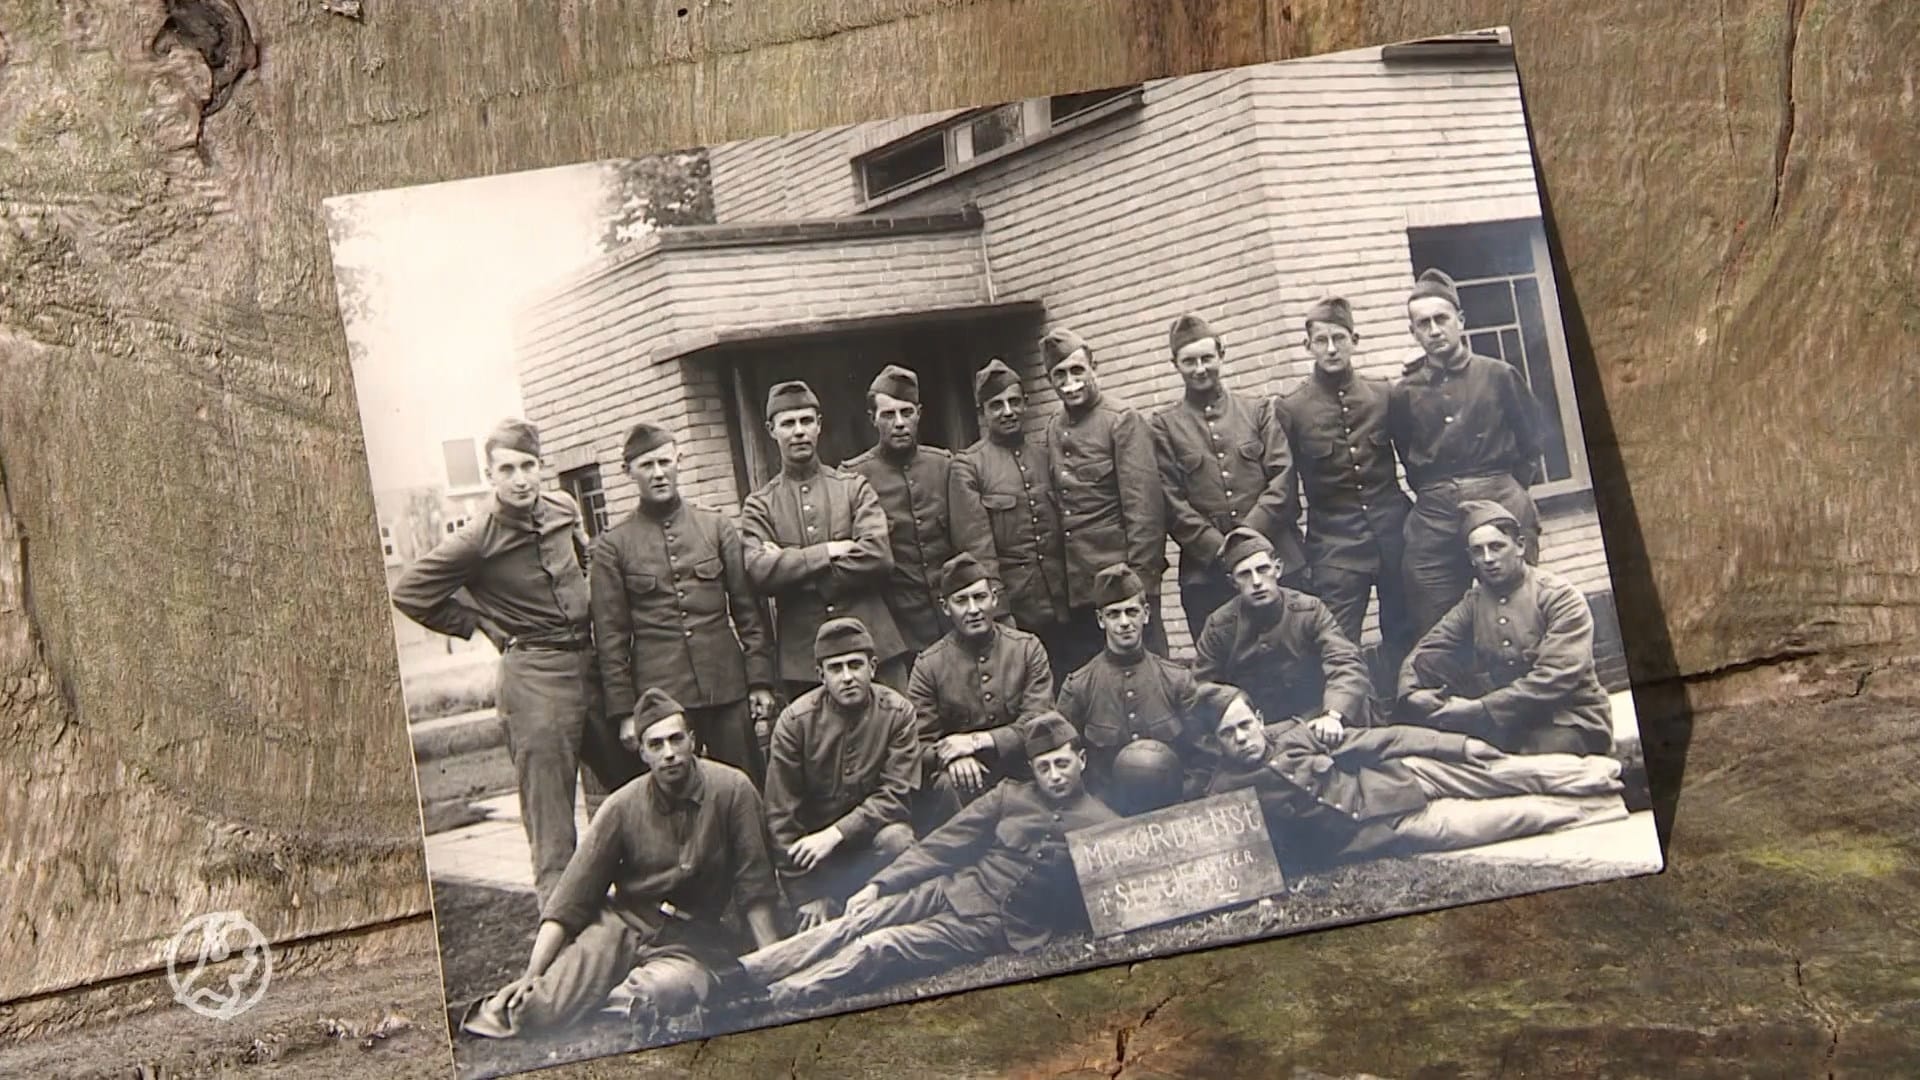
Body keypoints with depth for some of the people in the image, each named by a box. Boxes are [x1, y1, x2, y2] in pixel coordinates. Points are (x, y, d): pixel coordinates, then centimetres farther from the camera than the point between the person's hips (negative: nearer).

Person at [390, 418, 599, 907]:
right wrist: (486, 626, -3)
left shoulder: (563, 509, 6)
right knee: (548, 804, -5)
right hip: (533, 675, -6)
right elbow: (409, 592, -6)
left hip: (590, 661, 6)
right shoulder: (478, 539, -11)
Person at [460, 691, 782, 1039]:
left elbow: (755, 891, -6)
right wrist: (531, 975, -13)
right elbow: (572, 897, -5)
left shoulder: (732, 790, -10)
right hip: (622, 925, 1)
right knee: (541, 1007, -23)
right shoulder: (622, 807, -5)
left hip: (691, 943, 0)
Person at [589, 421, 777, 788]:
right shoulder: (611, 547, 3)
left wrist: (760, 680, 2)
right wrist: (623, 711, -1)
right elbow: (610, 635, 3)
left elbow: (748, 609, 8)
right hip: (658, 698, -1)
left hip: (727, 690, 2)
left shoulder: (717, 527, 8)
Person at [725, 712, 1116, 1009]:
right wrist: (878, 884, 0)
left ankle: (766, 1003, -30)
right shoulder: (1009, 795, 11)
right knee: (855, 922, -19)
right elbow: (944, 843, 7)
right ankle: (733, 976, -24)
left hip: (1003, 930, -4)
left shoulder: (1102, 826, 2)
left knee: (878, 948, -23)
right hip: (953, 891, 4)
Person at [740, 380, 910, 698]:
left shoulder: (854, 487, 8)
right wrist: (831, 551, -12)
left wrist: (794, 568, -9)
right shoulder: (759, 506, 7)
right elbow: (761, 573, -9)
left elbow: (878, 556, -8)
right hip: (802, 658, 0)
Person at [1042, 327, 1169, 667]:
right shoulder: (1053, 429, 12)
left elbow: (1145, 508, -11)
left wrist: (1139, 584, -16)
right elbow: (1055, 509, 12)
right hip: (1075, 592, 6)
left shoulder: (1122, 421, -5)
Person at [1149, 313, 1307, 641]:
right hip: (1205, 572, -1)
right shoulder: (1164, 426, 8)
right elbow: (1171, 503, 0)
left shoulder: (1260, 411, 12)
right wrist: (1219, 549, -10)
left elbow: (1283, 479, 2)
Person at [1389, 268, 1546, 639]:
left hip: (1501, 508, -1)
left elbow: (1531, 439, 11)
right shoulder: (1403, 394, 8)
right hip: (1434, 519, 1)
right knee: (1434, 633, 1)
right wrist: (1434, 495, 8)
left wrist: (1510, 489, 8)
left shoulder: (1498, 375, 5)